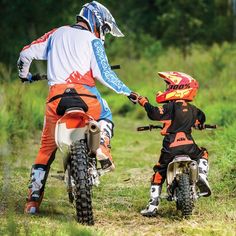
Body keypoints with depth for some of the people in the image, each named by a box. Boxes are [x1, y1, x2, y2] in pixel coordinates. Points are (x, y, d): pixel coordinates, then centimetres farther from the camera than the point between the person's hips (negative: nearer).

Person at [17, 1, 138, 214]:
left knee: (47, 147, 11)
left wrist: (24, 74, 43)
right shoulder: (92, 41, 6)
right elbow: (103, 74, -4)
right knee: (105, 117, 29)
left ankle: (34, 199, 5)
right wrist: (128, 93, 4)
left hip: (56, 96, 3)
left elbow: (27, 52, 24)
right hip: (83, 92, -3)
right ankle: (102, 146, -3)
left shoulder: (56, 34, 20)